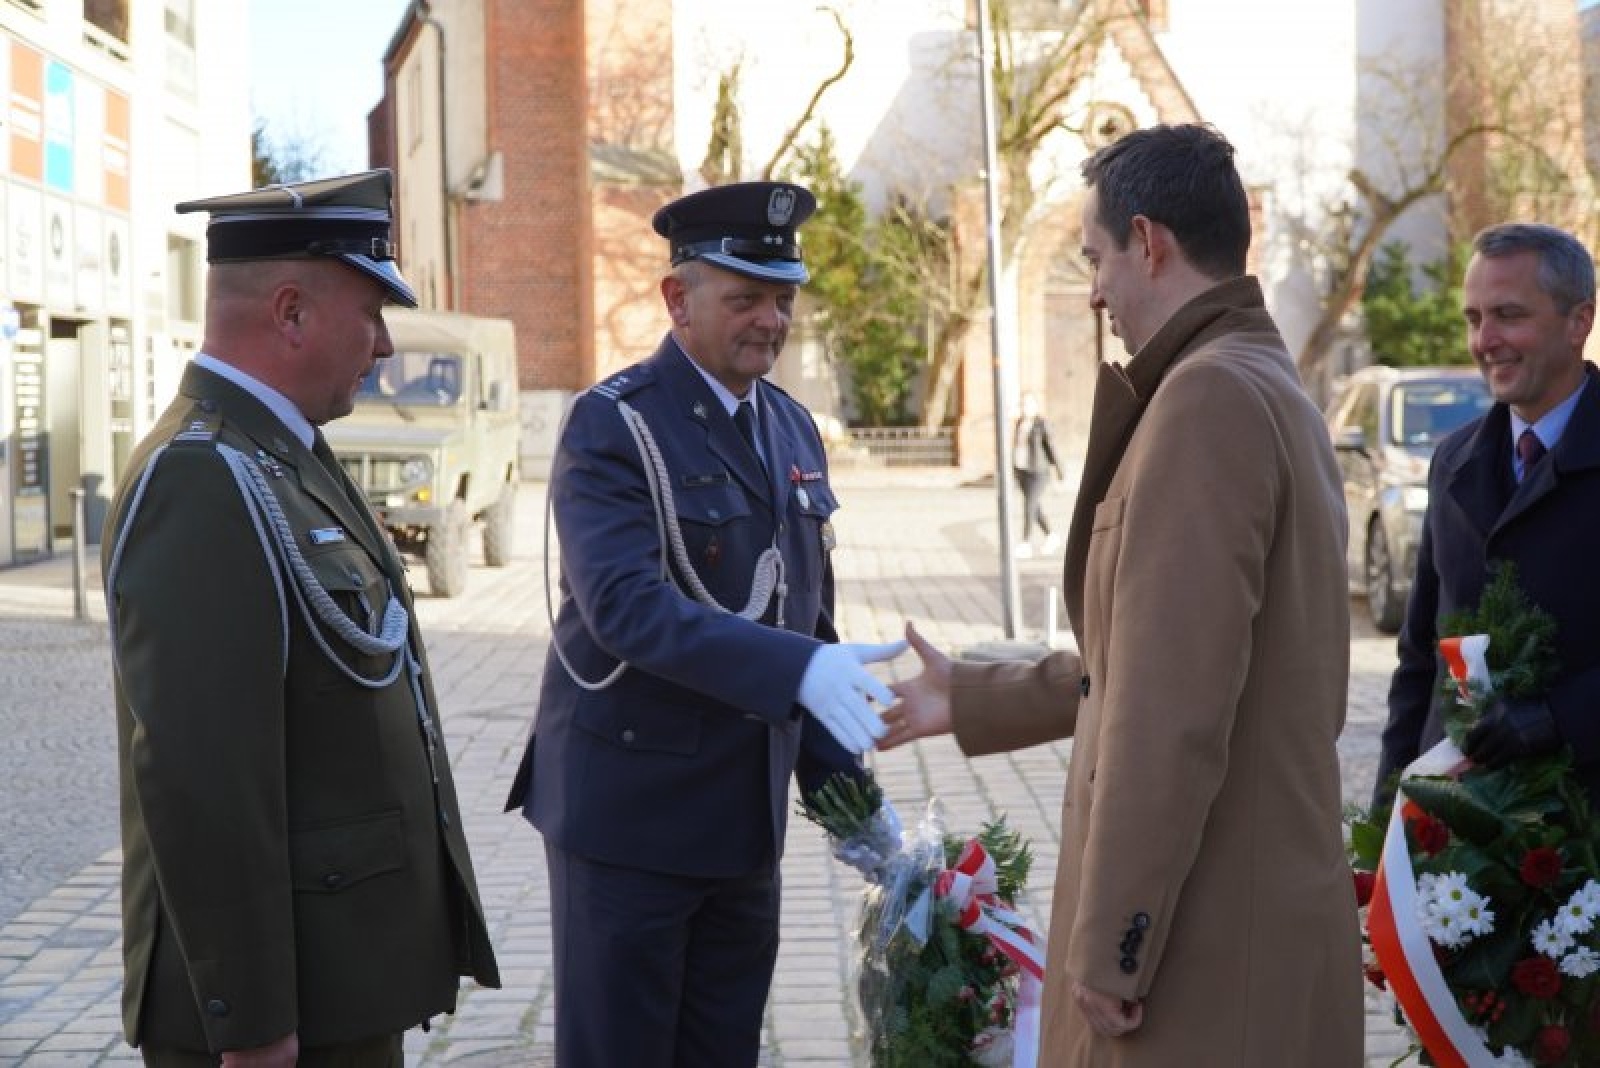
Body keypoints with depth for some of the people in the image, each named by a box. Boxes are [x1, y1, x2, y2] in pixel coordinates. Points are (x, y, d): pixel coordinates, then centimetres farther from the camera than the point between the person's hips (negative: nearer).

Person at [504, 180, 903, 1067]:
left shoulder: (792, 427, 10)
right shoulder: (612, 425, -12)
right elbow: (626, 606, -26)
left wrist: (839, 783, 8)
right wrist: (799, 670, -37)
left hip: (747, 817, 6)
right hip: (630, 808, -6)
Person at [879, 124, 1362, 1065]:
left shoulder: (1207, 396, -17)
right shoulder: (1270, 389, 15)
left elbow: (1173, 709, -23)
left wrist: (1107, 943, -20)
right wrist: (975, 702, 27)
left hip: (1209, 941, -9)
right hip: (1248, 912, 9)